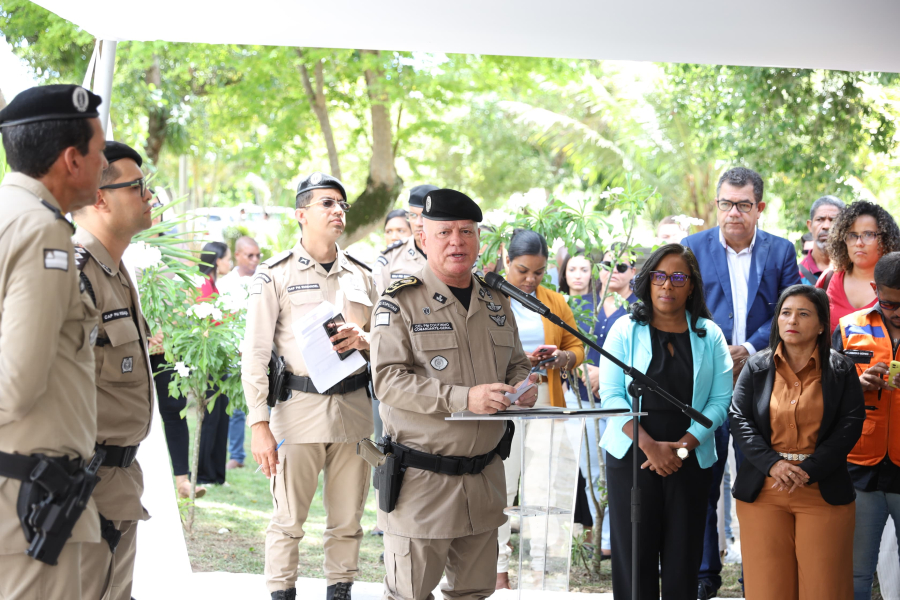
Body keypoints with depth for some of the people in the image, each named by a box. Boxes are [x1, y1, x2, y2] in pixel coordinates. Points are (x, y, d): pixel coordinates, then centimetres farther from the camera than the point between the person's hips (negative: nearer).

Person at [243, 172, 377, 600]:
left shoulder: (360, 275, 14)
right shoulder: (276, 274, 0)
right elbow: (255, 353, -4)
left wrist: (365, 339, -6)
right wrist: (259, 425, -11)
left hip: (354, 407, 4)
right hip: (299, 408, -4)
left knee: (348, 521, 8)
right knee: (288, 520, -1)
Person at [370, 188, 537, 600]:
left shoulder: (495, 302, 12)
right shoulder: (401, 303, -7)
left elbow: (518, 363, 22)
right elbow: (388, 380, -17)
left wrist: (523, 386, -3)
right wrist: (463, 397, -27)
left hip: (484, 478, 5)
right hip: (421, 480, -5)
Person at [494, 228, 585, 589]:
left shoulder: (556, 303, 15)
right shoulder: (487, 301, 2)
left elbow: (576, 345, 17)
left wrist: (566, 358, -6)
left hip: (547, 406, 4)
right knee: (501, 487, -5)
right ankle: (499, 568, 0)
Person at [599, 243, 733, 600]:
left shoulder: (709, 336, 8)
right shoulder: (626, 330, 4)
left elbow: (721, 399, 1)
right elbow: (611, 395, -4)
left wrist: (683, 446, -11)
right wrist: (650, 445, -15)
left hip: (691, 460, 1)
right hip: (632, 456, -1)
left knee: (684, 555, 1)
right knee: (634, 553, -3)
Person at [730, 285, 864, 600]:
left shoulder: (841, 370, 5)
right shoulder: (756, 367, 8)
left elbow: (850, 424, -2)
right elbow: (739, 419, 2)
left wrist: (809, 470, -14)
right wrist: (772, 464, -14)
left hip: (823, 491, -1)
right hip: (763, 492, 1)